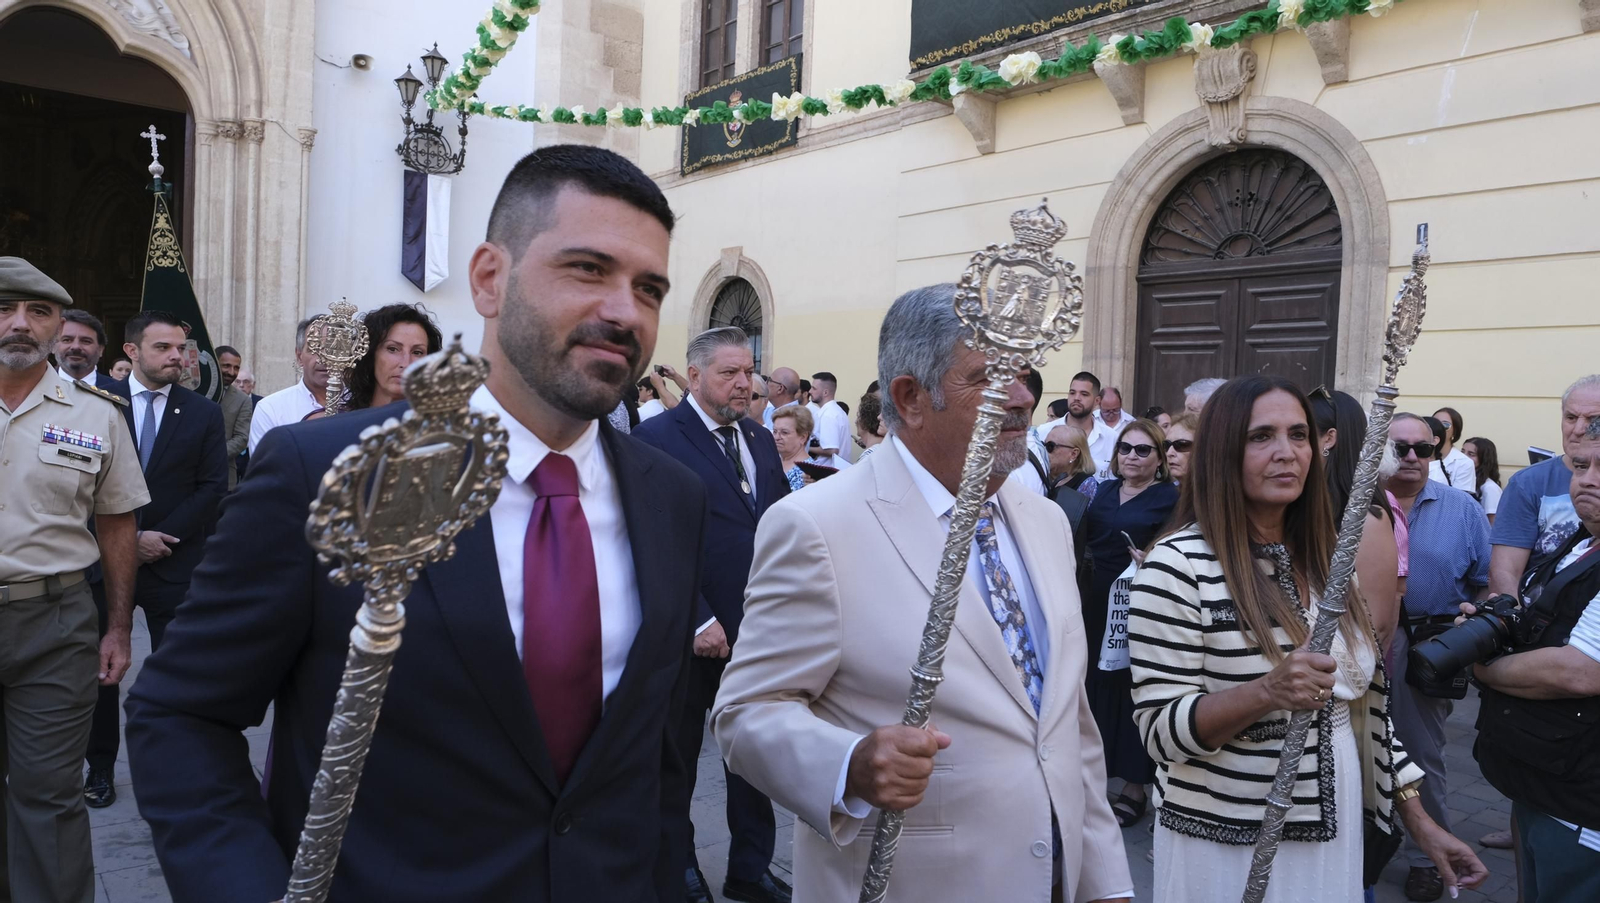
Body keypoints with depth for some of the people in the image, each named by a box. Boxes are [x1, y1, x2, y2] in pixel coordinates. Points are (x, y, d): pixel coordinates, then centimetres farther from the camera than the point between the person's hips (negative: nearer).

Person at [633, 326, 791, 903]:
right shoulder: (657, 438, -11)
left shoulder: (760, 440, 9)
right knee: (680, 753, 15)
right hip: (695, 632, -5)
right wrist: (698, 621, -18)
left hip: (758, 628, 5)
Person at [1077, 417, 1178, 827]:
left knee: (1134, 689, 3)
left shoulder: (1170, 497, -4)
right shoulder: (1104, 491, 12)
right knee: (1095, 685, 10)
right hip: (1097, 605, 5)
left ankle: (1135, 784, 16)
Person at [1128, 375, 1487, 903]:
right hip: (1226, 847, -6)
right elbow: (1160, 732, -18)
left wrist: (1419, 820, 10)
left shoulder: (1327, 559, 2)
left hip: (1335, 835, 6)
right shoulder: (1179, 566, -18)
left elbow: (1366, 699, 11)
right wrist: (1266, 691, -32)